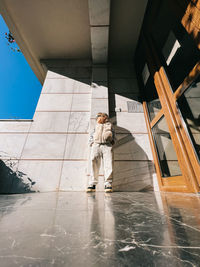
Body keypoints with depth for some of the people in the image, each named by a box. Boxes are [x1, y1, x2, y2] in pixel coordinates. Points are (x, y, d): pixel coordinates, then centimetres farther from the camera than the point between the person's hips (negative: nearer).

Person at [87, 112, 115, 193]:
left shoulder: (109, 125, 28)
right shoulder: (96, 126, 32)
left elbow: (114, 137, 25)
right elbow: (91, 136, 27)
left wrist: (112, 140, 5)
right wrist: (92, 142, 8)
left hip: (107, 145, -1)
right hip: (96, 145, 1)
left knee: (108, 164, -16)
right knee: (94, 164, -13)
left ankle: (108, 184, -11)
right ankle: (92, 184, -9)